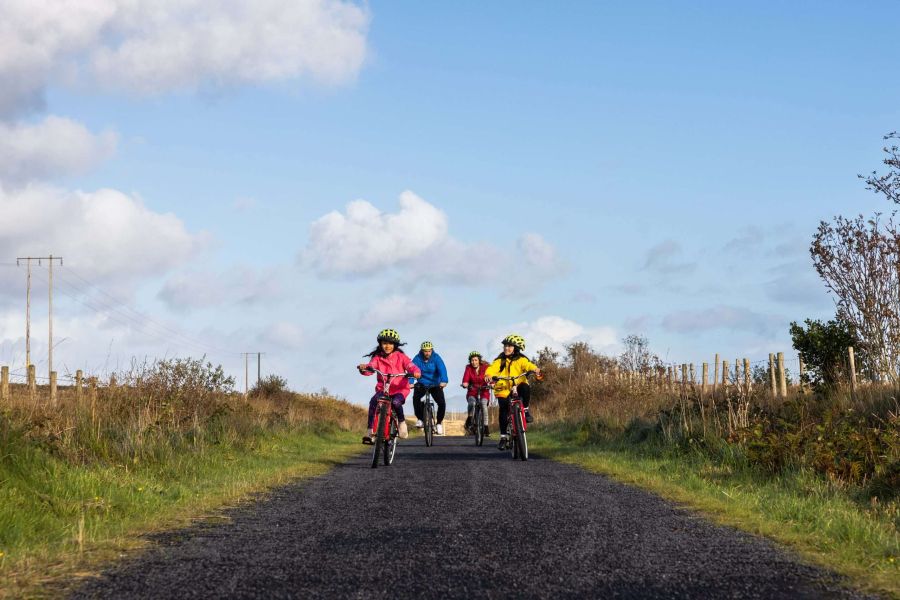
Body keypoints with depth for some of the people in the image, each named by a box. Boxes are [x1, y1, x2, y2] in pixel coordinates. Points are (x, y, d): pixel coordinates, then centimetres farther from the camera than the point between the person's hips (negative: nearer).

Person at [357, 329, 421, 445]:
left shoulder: (400, 357, 3)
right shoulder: (377, 358, 5)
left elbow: (410, 366, -10)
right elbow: (371, 367, -12)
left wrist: (415, 372, -34)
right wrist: (364, 368, -36)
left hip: (399, 389, -1)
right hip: (382, 389, 1)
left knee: (396, 402, -33)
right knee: (373, 402, -27)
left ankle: (402, 422, -2)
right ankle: (370, 432, -24)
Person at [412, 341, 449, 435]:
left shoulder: (436, 358, -14)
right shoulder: (418, 358, -13)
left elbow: (442, 369, -28)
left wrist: (443, 381, -47)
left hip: (435, 384, 0)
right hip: (422, 384, 0)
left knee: (442, 403, -17)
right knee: (416, 398, -28)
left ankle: (439, 423, 7)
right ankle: (420, 419, -7)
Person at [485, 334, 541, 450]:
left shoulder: (521, 360, 3)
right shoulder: (500, 361, 5)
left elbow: (527, 365, -15)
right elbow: (492, 368, -11)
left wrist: (535, 368, -38)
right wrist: (488, 375, -34)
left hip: (517, 387, -1)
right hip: (503, 390, 1)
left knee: (525, 388, -33)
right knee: (503, 411, -12)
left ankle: (526, 410, -10)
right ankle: (503, 436, 2)